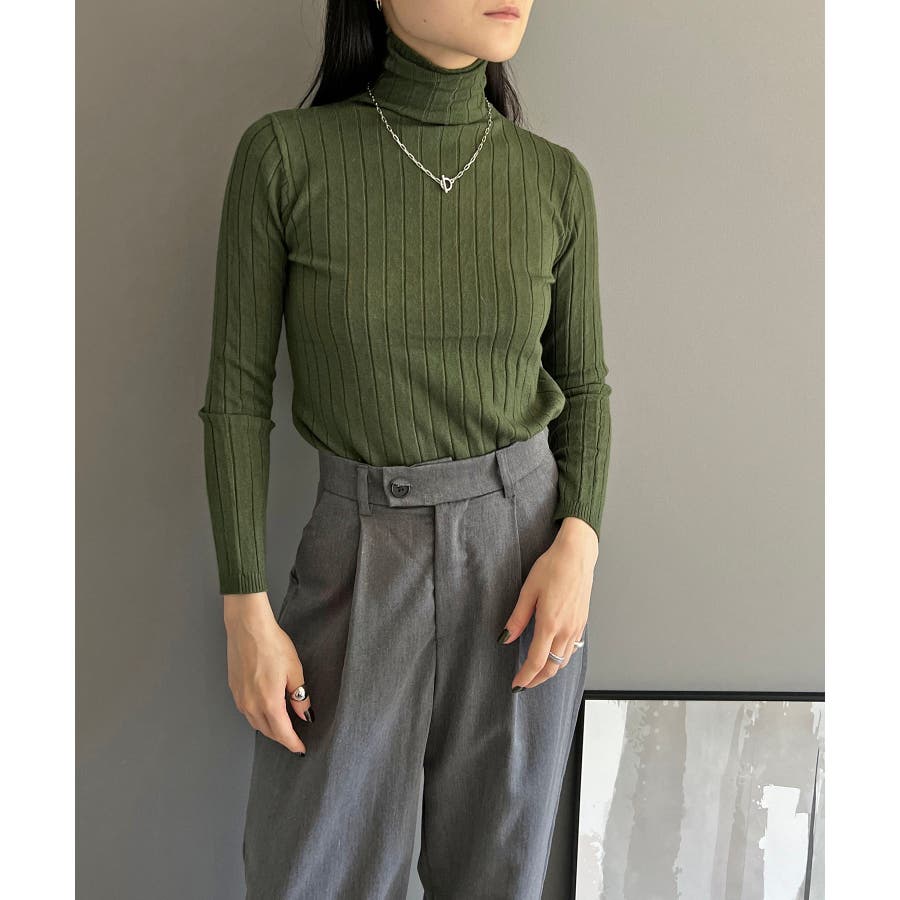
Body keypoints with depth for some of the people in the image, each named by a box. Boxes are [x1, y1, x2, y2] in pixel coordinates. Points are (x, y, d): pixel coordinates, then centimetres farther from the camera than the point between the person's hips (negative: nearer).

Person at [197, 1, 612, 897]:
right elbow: (238, 390, -6)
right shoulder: (282, 153, -9)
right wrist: (245, 614, -8)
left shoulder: (554, 178, -3)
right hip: (363, 554, -1)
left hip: (525, 534, 2)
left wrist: (578, 545, -11)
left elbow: (582, 383, 6)